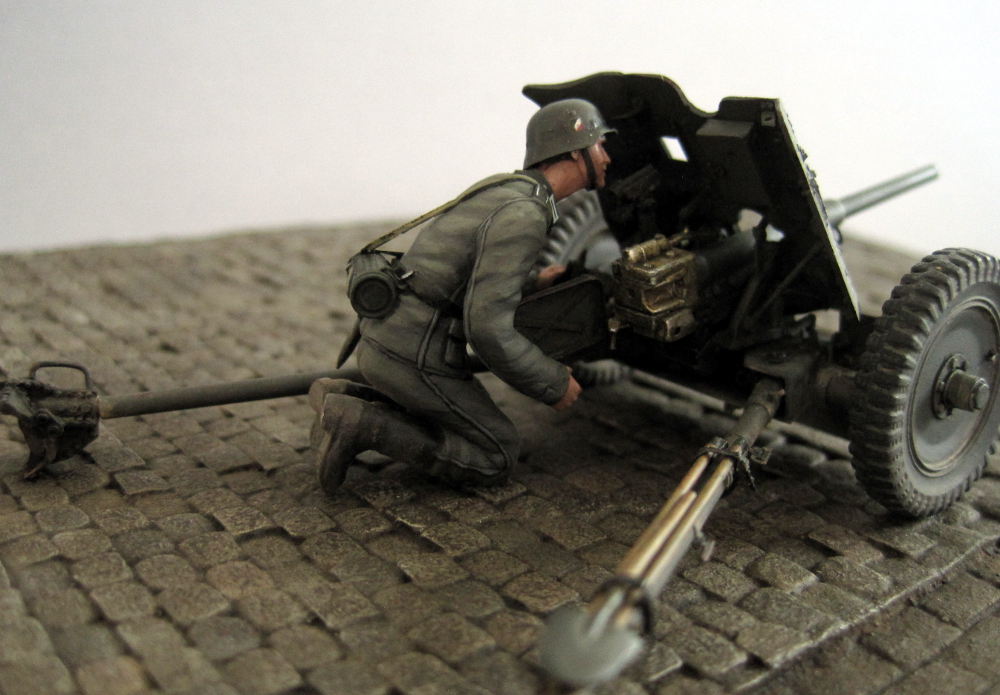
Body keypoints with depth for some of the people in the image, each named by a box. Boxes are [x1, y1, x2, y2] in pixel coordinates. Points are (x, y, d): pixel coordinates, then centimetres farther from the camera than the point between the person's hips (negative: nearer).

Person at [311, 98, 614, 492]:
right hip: (415, 358, -9)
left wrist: (529, 283, 27)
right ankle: (360, 424, -6)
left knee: (445, 427, 27)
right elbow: (487, 329, -25)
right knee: (496, 457, 6)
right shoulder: (522, 216, -18)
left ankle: (346, 399, 9)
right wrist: (553, 385, -11)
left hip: (383, 334, 9)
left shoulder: (504, 192, 13)